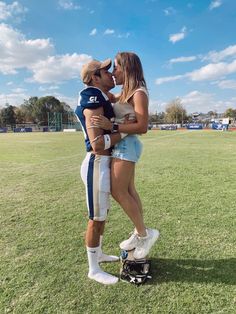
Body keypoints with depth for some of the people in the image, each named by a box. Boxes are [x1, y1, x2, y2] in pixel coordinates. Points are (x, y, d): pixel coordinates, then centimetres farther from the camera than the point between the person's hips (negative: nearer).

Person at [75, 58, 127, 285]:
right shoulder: (93, 101, -17)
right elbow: (97, 144, -25)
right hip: (97, 164, -10)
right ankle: (94, 270, 23)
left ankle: (98, 254, 41)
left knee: (102, 214, 21)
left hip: (104, 163, 10)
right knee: (96, 218, 3)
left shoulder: (102, 99, 12)